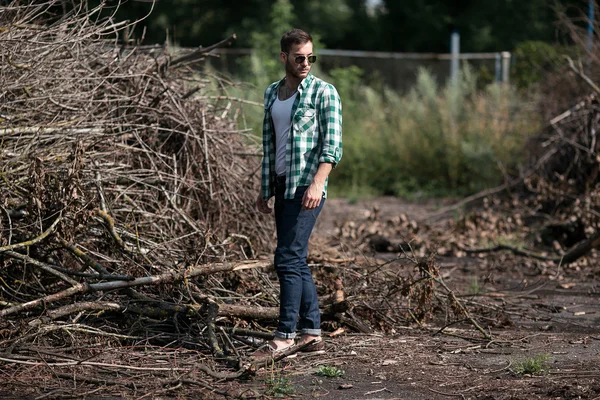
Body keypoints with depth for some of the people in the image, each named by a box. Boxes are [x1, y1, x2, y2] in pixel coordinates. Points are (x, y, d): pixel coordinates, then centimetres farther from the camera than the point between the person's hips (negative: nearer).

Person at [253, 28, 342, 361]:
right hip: (282, 185, 8)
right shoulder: (272, 93, 15)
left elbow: (332, 145, -12)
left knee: (288, 259, -13)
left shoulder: (324, 92, -6)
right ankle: (312, 332, 14)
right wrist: (264, 189, 18)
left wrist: (317, 183, -24)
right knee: (296, 260, 8)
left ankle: (285, 335, -10)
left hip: (307, 186, -7)